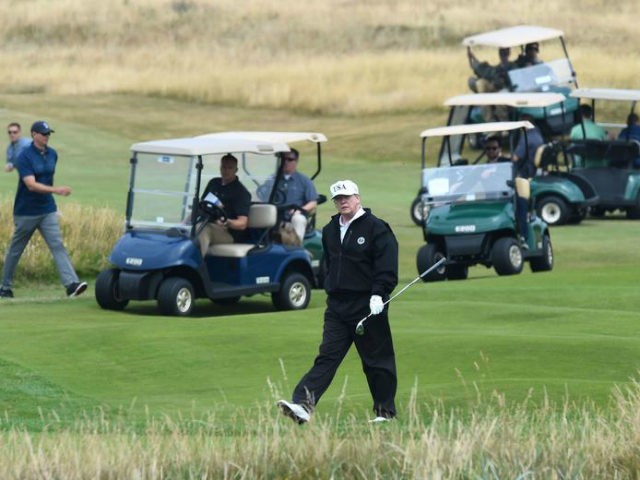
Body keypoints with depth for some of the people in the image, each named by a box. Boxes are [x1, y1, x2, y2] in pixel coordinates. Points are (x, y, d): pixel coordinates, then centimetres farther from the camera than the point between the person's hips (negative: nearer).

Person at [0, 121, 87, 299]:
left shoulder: (52, 154, 5)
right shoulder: (25, 157, -15)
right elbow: (31, 185, -25)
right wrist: (56, 190, -34)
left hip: (48, 211, 5)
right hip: (26, 212, -5)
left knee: (58, 246, -10)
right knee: (15, 250, 8)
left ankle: (71, 284, -21)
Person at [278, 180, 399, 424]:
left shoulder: (376, 228, -6)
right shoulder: (330, 230, 15)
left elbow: (387, 267, -11)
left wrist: (378, 295, -20)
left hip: (368, 306, -5)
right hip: (337, 307, 5)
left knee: (376, 361, 3)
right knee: (326, 357, -5)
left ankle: (385, 411, 15)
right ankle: (303, 406, -17)